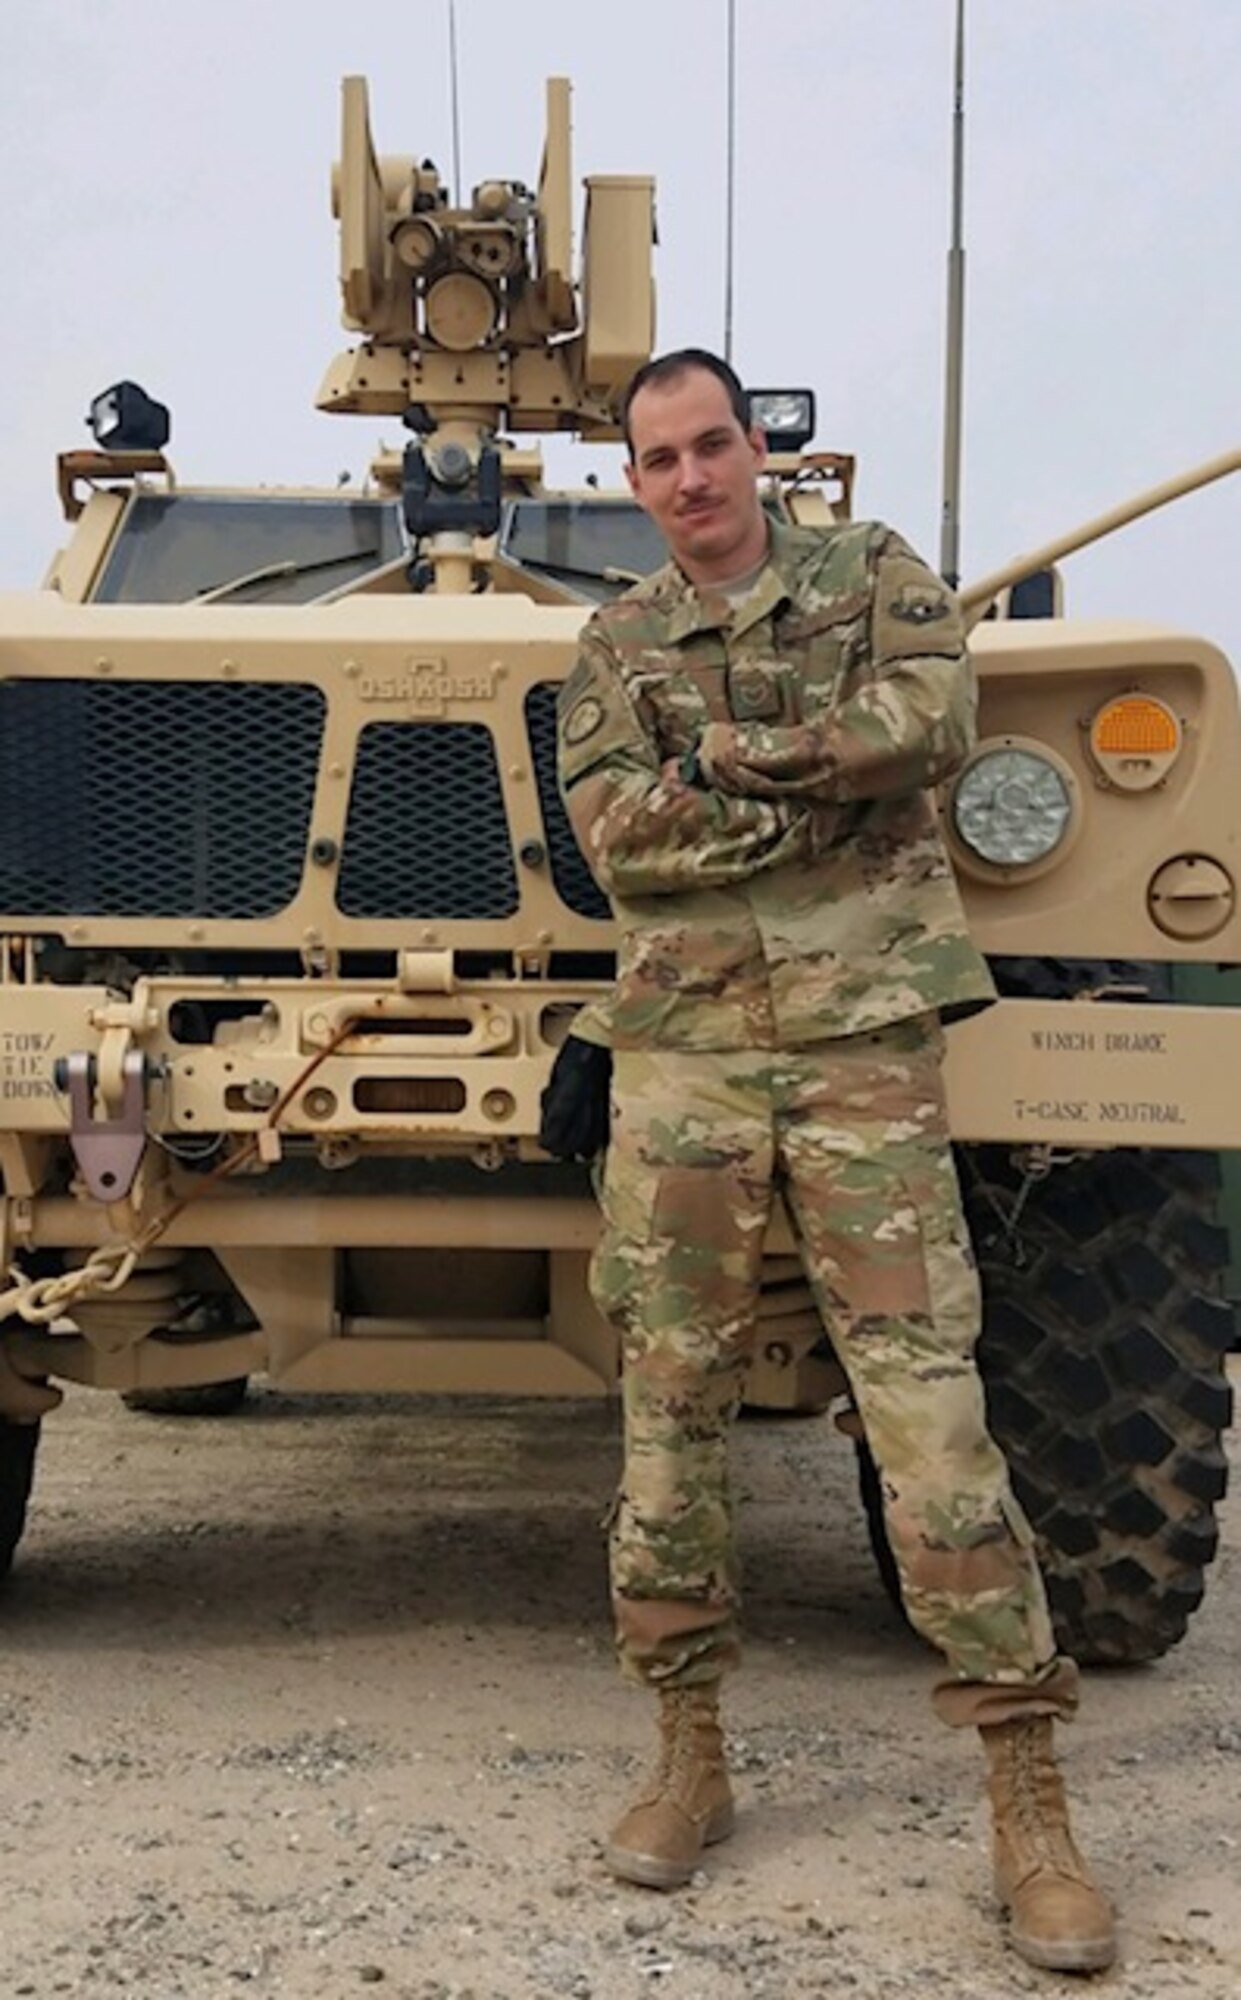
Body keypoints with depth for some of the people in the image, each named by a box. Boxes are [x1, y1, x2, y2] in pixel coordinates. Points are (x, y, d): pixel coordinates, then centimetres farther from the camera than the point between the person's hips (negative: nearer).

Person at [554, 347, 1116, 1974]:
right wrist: (827, 786, -9)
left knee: (930, 1407, -7)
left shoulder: (875, 572, 10)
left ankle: (1030, 1806, -1)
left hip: (862, 1046, -2)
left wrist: (723, 762, -8)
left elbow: (935, 717, -11)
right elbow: (616, 837, -5)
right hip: (681, 1057, 2)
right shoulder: (614, 646, 12)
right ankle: (689, 1756, 19)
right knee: (671, 1410, 4)